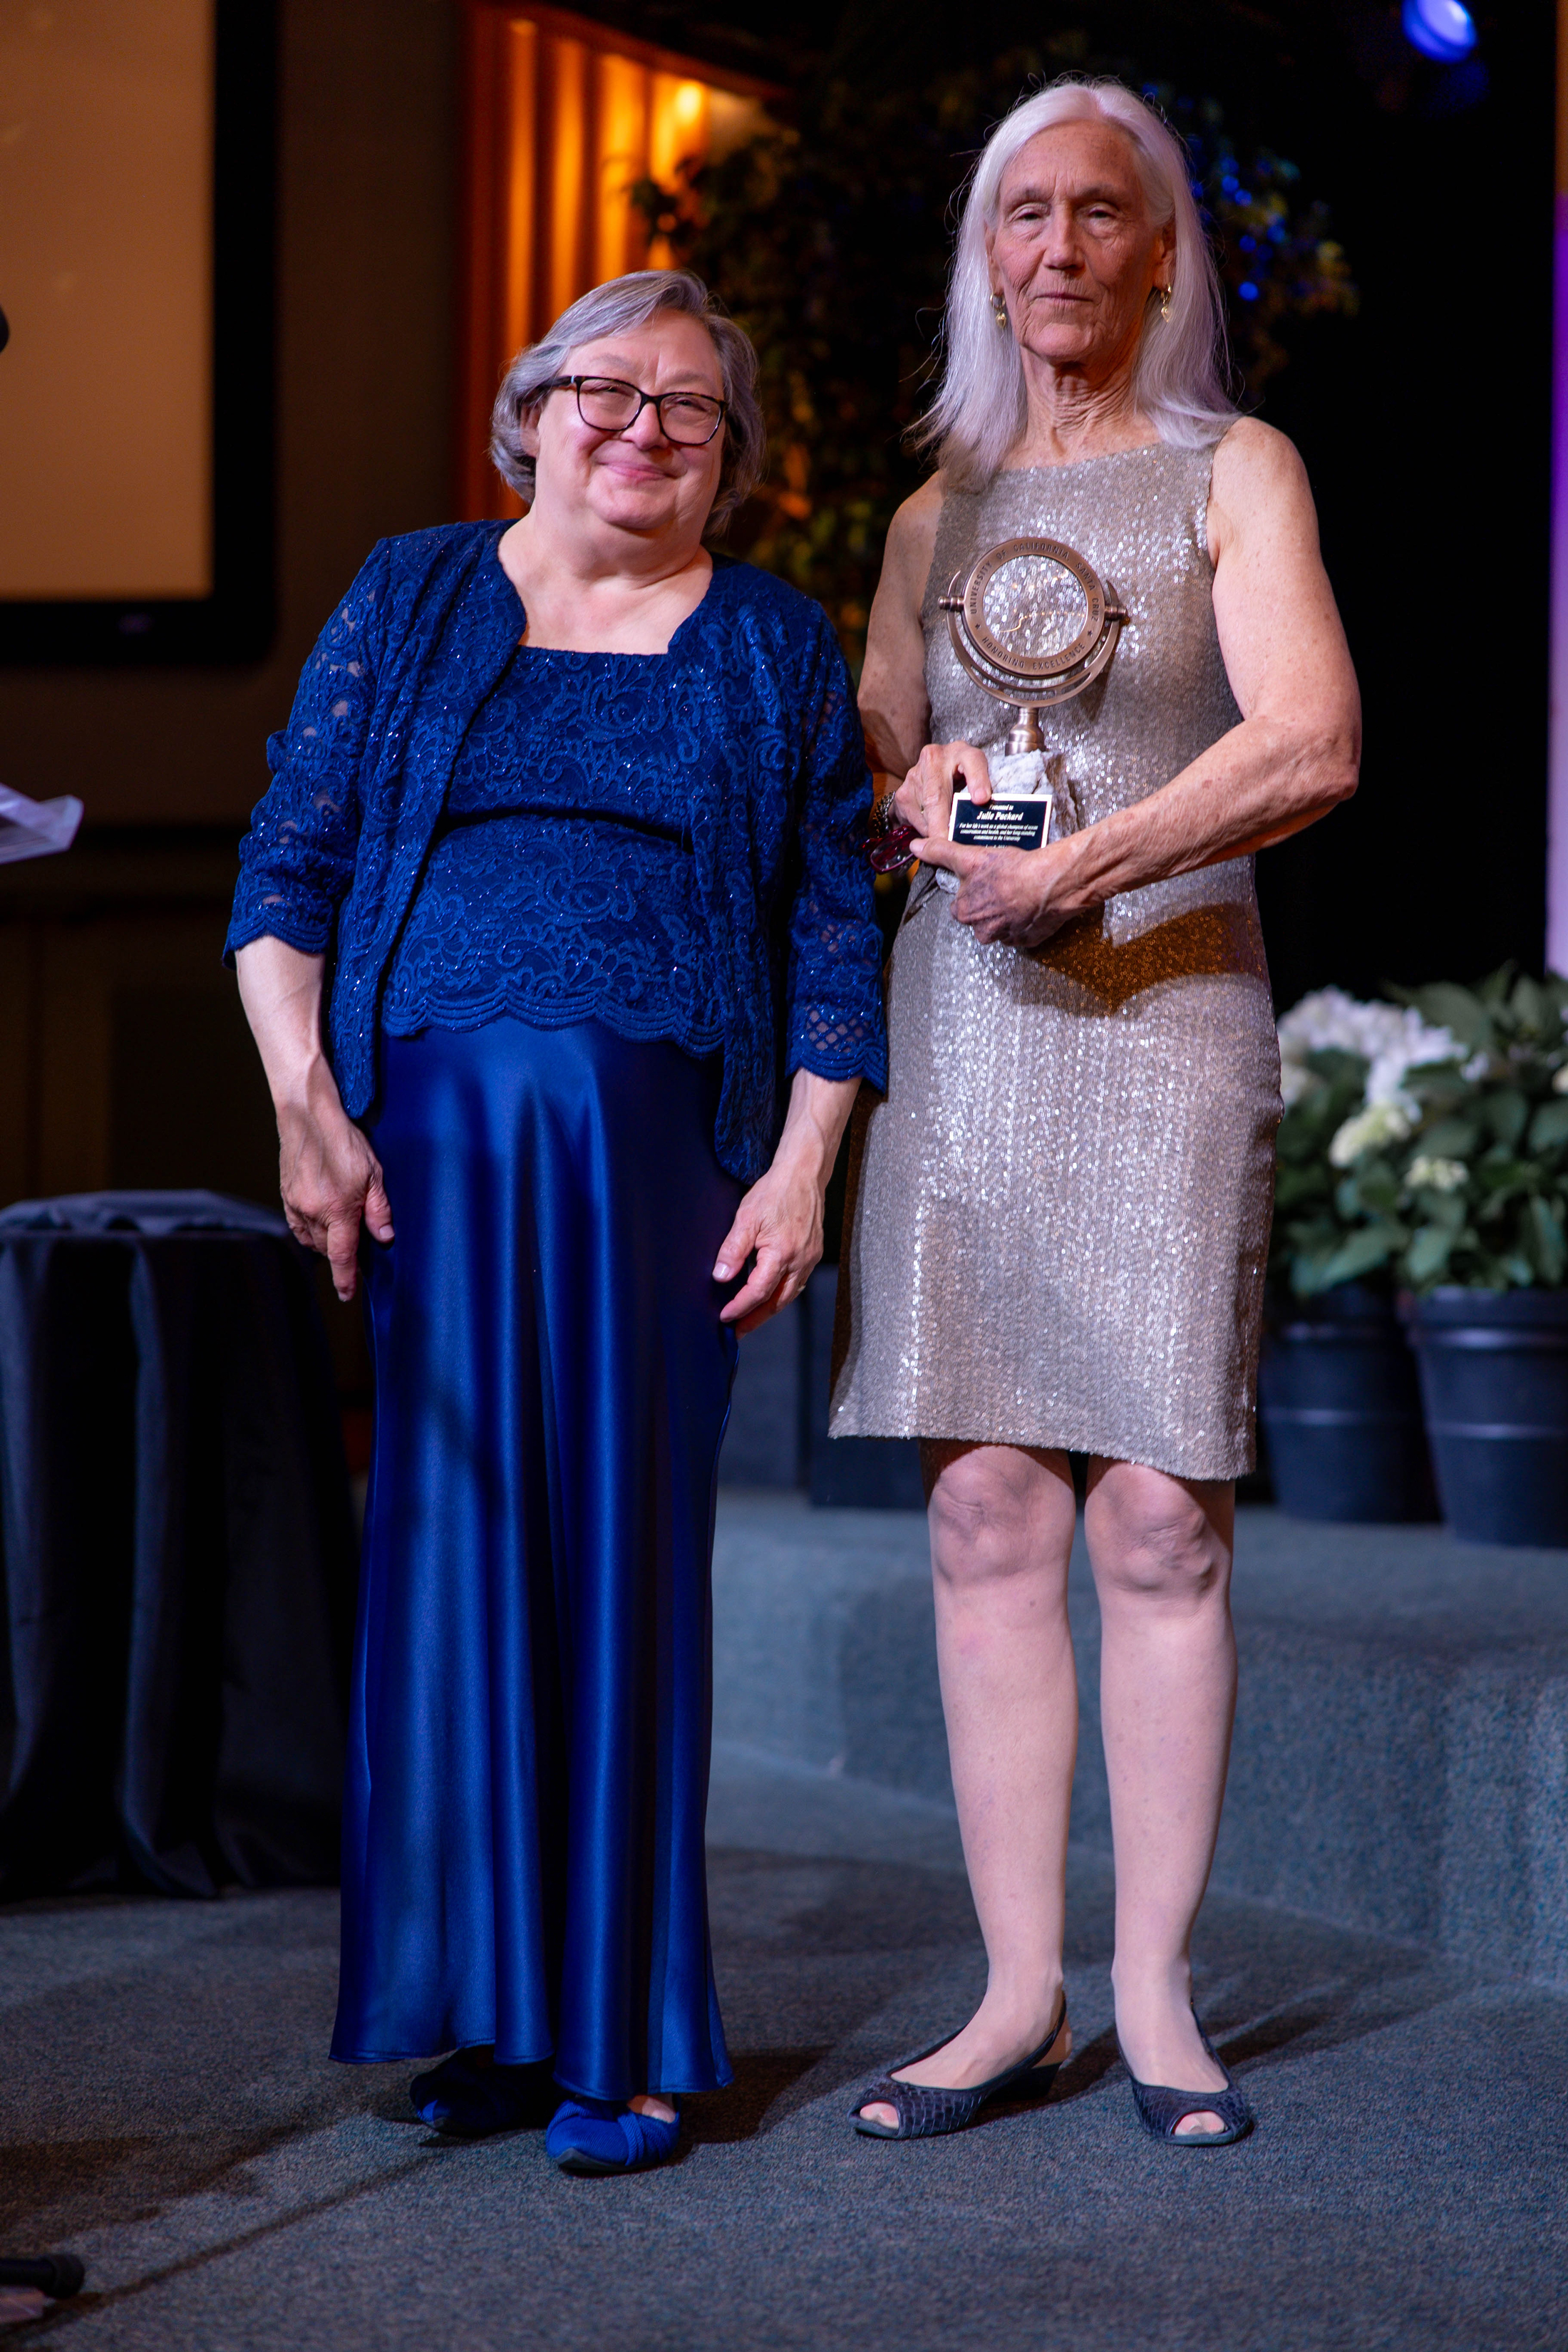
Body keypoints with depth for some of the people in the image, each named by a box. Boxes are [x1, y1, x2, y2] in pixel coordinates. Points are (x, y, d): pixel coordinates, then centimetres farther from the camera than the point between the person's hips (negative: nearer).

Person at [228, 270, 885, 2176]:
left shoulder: (777, 647, 12)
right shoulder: (410, 603, 12)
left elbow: (831, 938, 8)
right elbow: (286, 869, 7)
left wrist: (801, 1170, -1)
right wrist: (304, 1103, -4)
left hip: (663, 1146, 0)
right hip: (435, 1129, 1)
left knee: (627, 1562, 0)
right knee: (448, 1548, -1)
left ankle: (626, 2035, 7)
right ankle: (484, 2011, 9)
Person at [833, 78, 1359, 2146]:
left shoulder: (1233, 474, 3)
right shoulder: (937, 514, 16)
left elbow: (1312, 748, -11)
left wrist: (1079, 866, -18)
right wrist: (918, 791, -2)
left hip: (1161, 1016, -4)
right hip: (960, 1027, 4)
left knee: (1157, 1519, -6)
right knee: (987, 1519, 0)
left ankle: (1158, 1991, 3)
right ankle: (1018, 1995, 4)